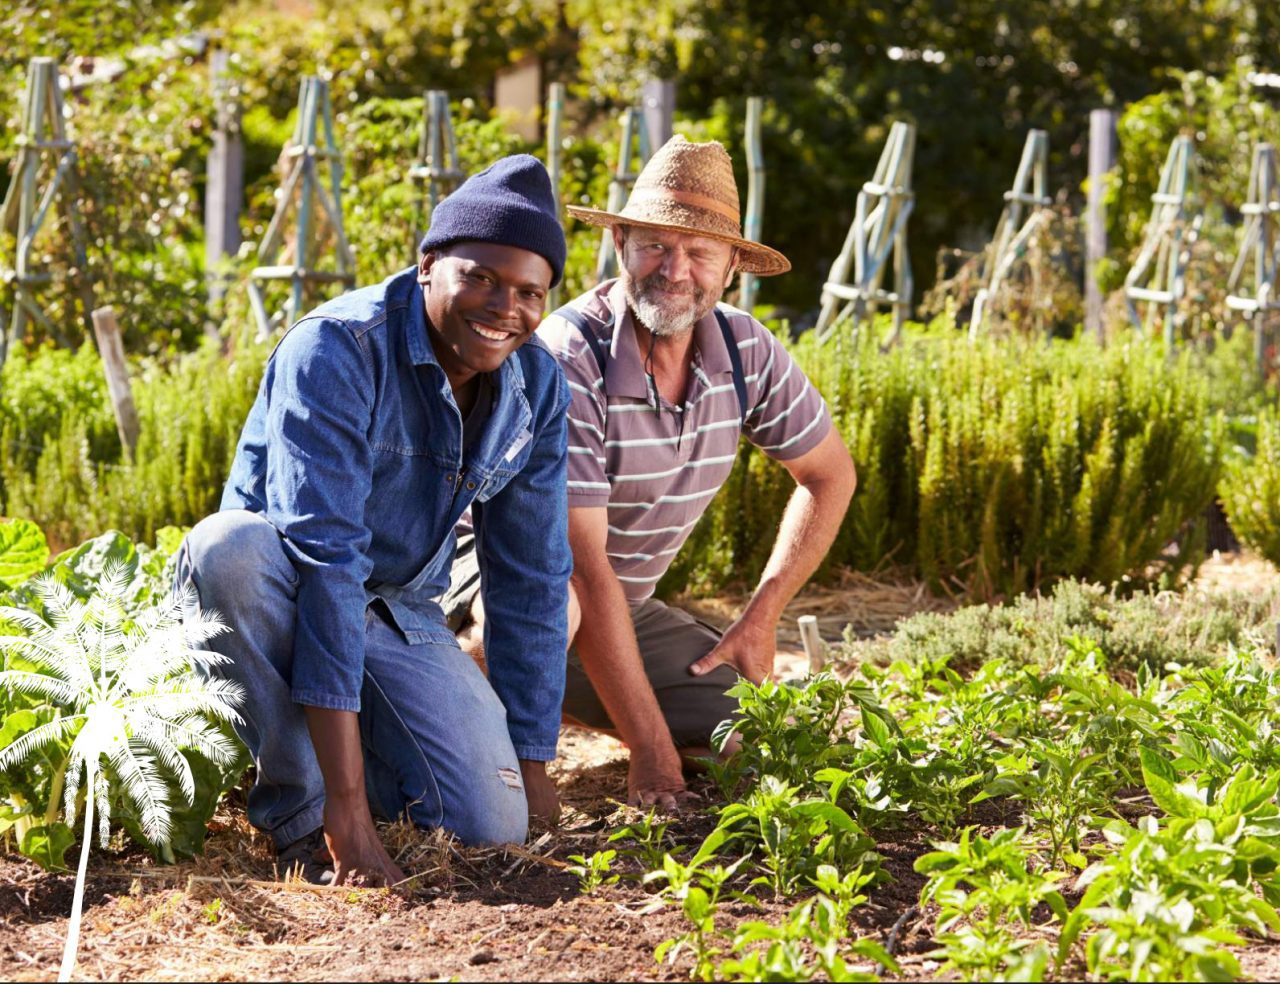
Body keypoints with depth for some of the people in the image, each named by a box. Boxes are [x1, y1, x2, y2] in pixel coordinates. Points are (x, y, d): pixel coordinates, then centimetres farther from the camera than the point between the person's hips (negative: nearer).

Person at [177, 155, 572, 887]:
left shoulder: (537, 387, -7)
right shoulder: (337, 351, -27)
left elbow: (532, 581, 2)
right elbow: (323, 556, -35)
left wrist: (532, 761, 1)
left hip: (400, 614, 5)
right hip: (283, 605, -5)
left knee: (494, 825, -16)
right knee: (233, 545, -39)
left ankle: (339, 736, 15)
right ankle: (299, 806, -20)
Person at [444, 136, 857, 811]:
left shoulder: (746, 351, -8)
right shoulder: (569, 361, -27)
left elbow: (829, 475, 10)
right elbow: (582, 566, -30)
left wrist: (760, 618, 0)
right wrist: (649, 747, -31)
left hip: (625, 609, 7)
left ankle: (567, 698, 15)